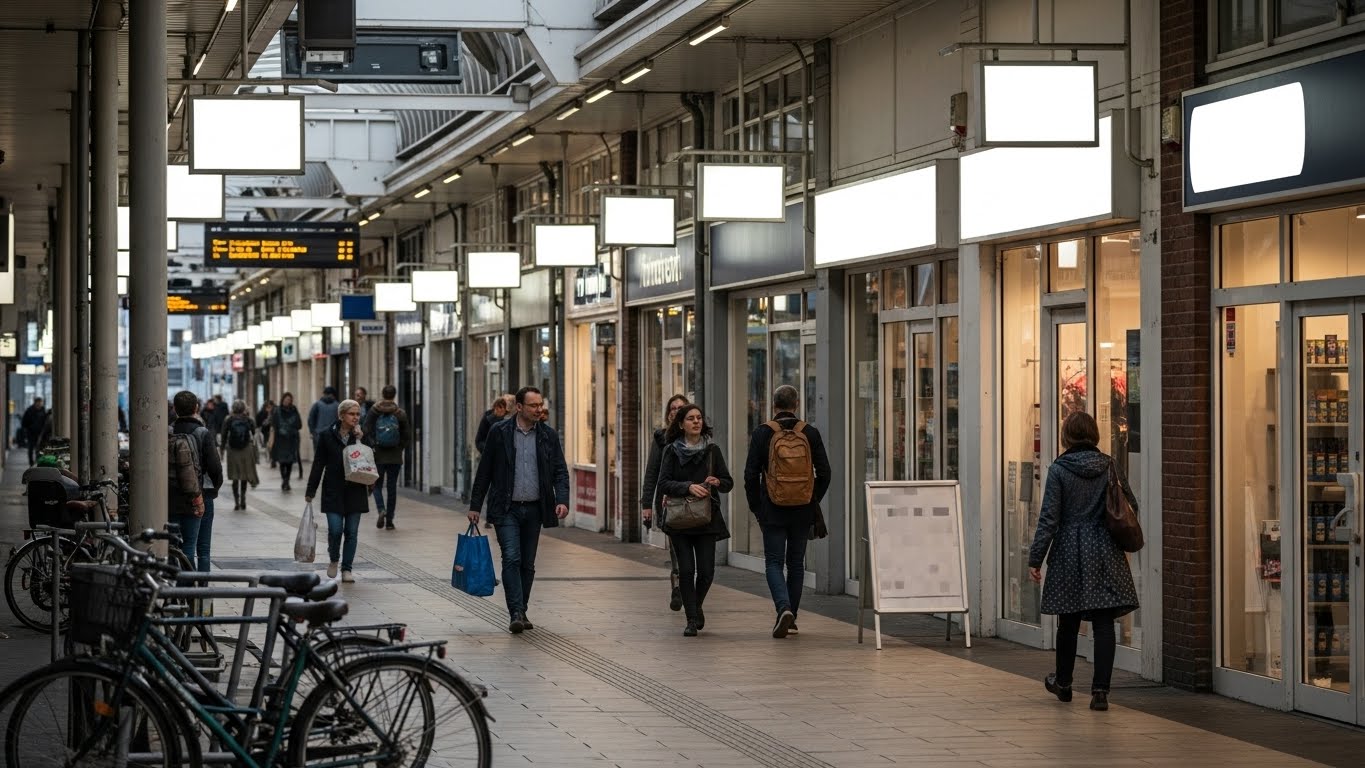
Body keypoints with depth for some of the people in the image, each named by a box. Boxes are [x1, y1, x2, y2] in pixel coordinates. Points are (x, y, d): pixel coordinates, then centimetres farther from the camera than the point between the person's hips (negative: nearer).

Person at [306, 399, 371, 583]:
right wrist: (310, 491, 1)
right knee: (335, 530, -7)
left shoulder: (361, 436, 3)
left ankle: (347, 569, 15)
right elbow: (319, 464, 2)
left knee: (351, 532, 4)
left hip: (355, 491, 2)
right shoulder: (327, 436, -1)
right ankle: (334, 559, 21)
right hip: (334, 491, -2)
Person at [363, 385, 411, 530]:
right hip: (395, 457, 1)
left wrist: (371, 446, 1)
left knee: (377, 485, 12)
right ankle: (389, 520, 9)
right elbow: (407, 436, -1)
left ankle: (381, 510, -14)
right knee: (392, 487, 8)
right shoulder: (400, 414, -4)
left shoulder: (374, 411, -6)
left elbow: (365, 431, -10)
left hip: (378, 456, -1)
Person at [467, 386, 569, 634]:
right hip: (507, 509, -3)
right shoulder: (499, 432, -2)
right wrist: (475, 506, 1)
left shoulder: (548, 435, 4)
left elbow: (560, 471, 4)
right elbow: (484, 471, 2)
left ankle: (522, 612, 20)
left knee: (527, 564, 9)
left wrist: (562, 500, -12)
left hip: (534, 509, 3)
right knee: (512, 559, -14)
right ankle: (516, 614, -16)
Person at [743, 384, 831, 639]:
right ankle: (790, 618, 18)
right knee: (796, 563, 13)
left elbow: (751, 474, -5)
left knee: (774, 563, 4)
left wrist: (756, 507, 5)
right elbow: (824, 473, 1)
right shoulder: (810, 433, -1)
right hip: (803, 512, 2)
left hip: (773, 511, -2)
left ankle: (784, 608, -19)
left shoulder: (763, 433, -6)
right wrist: (813, 502, 13)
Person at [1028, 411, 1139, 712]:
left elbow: (1049, 518, -10)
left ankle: (1063, 683, 30)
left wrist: (1036, 558, -5)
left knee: (1068, 621, 14)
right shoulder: (1109, 466, 1)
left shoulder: (1059, 469, -8)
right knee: (1103, 623, -1)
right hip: (1106, 552, 1)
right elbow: (1131, 507, 6)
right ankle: (1100, 690, -9)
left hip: (1069, 552, -1)